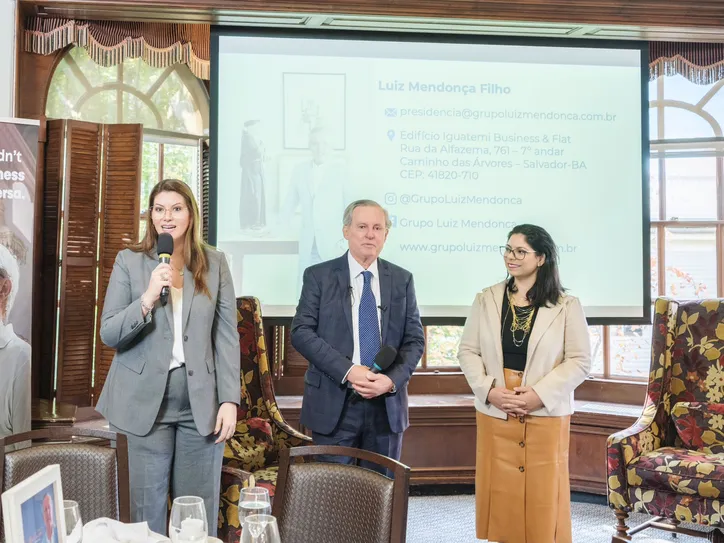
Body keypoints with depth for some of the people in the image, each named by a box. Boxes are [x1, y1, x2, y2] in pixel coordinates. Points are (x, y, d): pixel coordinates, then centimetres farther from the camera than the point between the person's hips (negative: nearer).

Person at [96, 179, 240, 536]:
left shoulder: (215, 263, 4)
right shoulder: (129, 261, 1)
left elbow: (227, 335, 2)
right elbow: (108, 334, -2)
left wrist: (229, 399, -6)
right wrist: (147, 299, -18)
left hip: (202, 404, 1)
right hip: (148, 402, 0)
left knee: (200, 512, 7)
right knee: (148, 509, 8)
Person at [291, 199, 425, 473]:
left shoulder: (402, 280, 9)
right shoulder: (319, 276, 2)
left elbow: (415, 339, 7)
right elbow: (301, 332, -6)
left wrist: (392, 380, -11)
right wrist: (348, 370, -16)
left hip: (387, 405, 3)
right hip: (334, 404, -2)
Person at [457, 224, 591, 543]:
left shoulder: (566, 305, -2)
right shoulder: (486, 299, 5)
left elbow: (580, 362, -4)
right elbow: (467, 352, 5)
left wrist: (539, 394, -15)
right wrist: (489, 390, -10)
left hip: (546, 416, -2)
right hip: (495, 416, 2)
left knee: (543, 500, 5)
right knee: (499, 498, 8)